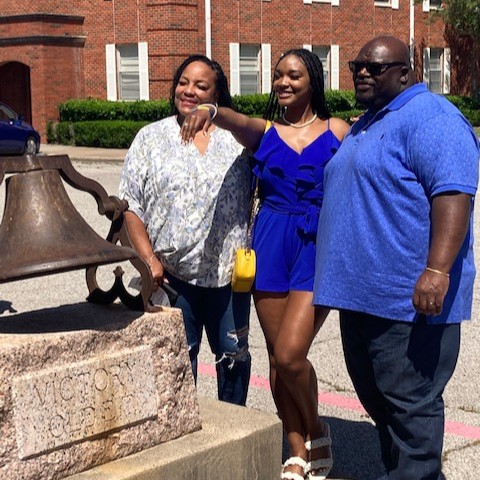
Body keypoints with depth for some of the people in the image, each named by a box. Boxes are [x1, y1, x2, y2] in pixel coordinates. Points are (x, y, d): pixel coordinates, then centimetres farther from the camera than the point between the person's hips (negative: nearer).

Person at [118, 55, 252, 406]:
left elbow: (254, 198, 10)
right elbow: (131, 206, 1)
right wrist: (149, 259, -9)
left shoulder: (238, 139, 7)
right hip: (172, 272, -2)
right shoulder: (152, 138, 4)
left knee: (234, 356, 12)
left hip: (230, 272, 2)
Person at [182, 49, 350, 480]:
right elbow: (235, 120, -15)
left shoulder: (337, 131, 5)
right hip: (271, 247, 3)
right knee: (278, 357, 7)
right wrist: (209, 112, -37)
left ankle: (316, 429, 16)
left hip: (318, 248, -3)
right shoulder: (263, 132, 7)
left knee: (290, 355, -13)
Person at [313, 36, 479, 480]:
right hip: (363, 293, 10)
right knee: (377, 398, 18)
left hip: (410, 298, -10)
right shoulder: (367, 125, 20)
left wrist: (437, 269, -31)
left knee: (410, 402, -3)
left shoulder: (430, 117, -11)